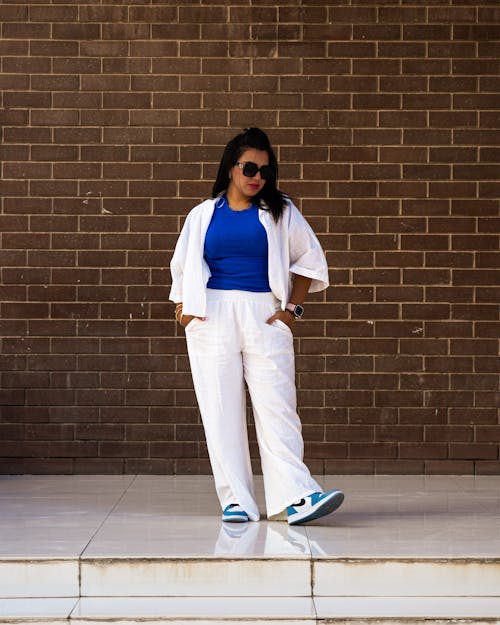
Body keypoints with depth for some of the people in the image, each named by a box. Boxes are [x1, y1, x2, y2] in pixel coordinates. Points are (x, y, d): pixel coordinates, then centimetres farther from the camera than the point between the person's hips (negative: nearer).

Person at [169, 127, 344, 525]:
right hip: (213, 317, 1)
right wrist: (182, 308, 8)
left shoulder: (280, 212, 10)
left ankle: (298, 496, -16)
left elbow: (309, 259, 15)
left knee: (278, 408, -10)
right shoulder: (203, 215, 13)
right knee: (222, 411, -3)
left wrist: (294, 307, 4)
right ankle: (236, 501, 1)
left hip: (264, 316, -1)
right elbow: (182, 266, 22)